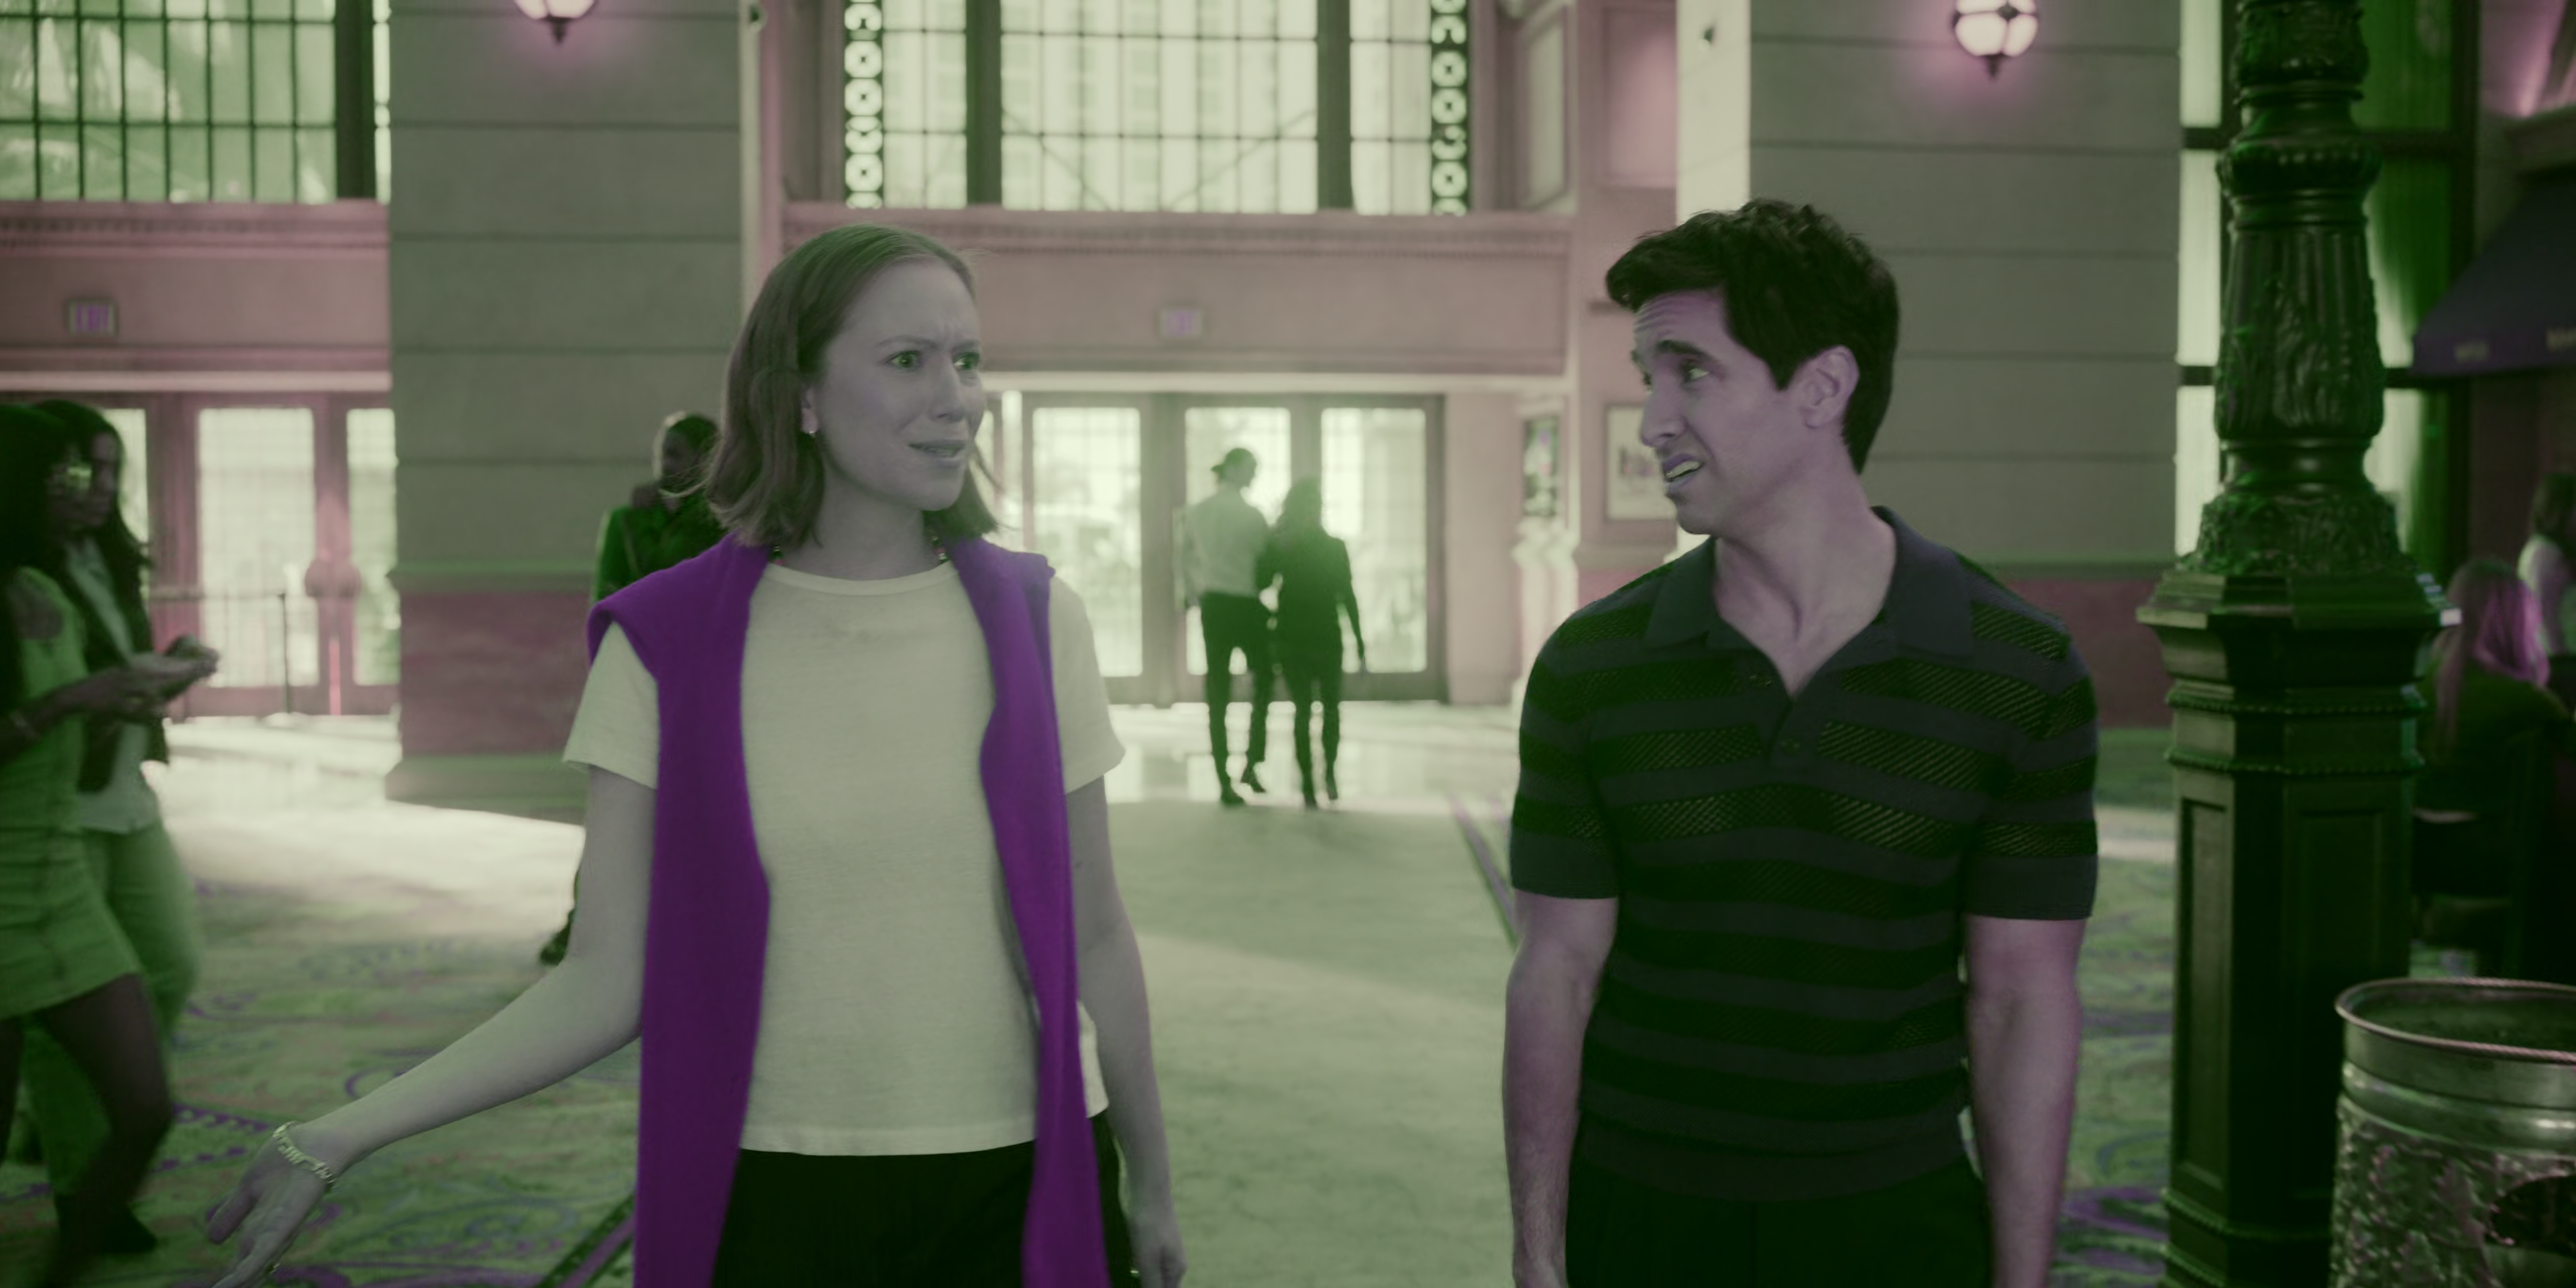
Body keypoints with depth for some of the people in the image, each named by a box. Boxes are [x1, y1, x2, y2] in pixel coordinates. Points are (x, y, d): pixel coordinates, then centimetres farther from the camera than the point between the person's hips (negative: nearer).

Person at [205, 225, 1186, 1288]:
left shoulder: (1034, 619, -4)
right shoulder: (666, 649, -6)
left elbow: (1092, 939, 4)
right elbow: (610, 980, -5)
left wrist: (1151, 1183, 11)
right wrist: (342, 1138, -13)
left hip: (1019, 1188, 1)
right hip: (772, 1200, 0)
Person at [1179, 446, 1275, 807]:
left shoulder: (1195, 513, 4)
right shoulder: (1252, 515, -10)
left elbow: (1186, 563, 10)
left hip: (1213, 605, 4)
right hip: (1247, 605, -4)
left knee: (1218, 693, 5)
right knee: (1263, 682, 16)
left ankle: (1224, 781, 3)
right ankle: (1253, 764, 6)